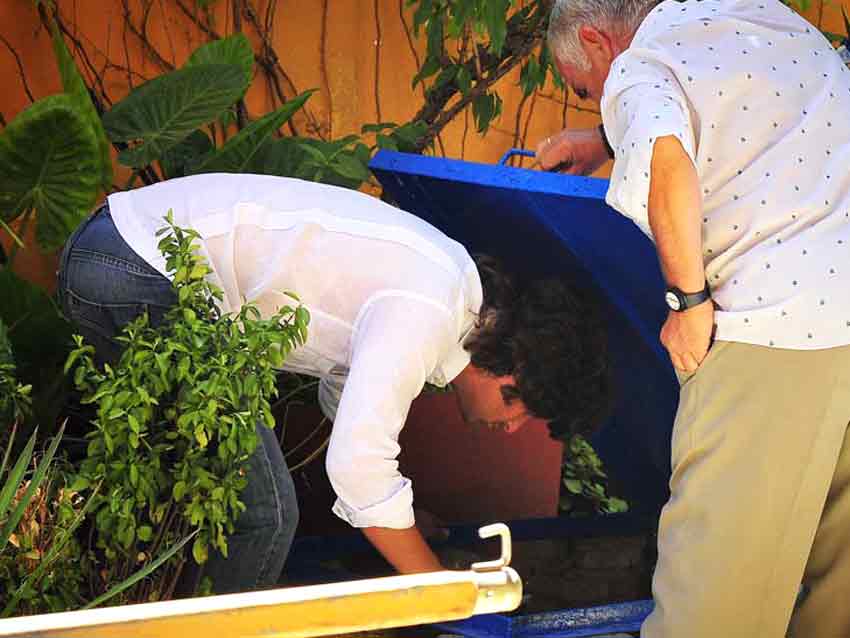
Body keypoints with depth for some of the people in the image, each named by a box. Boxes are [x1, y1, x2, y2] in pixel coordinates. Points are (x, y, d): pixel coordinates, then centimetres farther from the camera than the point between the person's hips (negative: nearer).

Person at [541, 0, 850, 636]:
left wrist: (689, 298, -15)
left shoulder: (637, 71, -2)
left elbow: (667, 158, -25)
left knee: (715, 552, -1)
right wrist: (608, 139, 39)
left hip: (775, 321, -7)